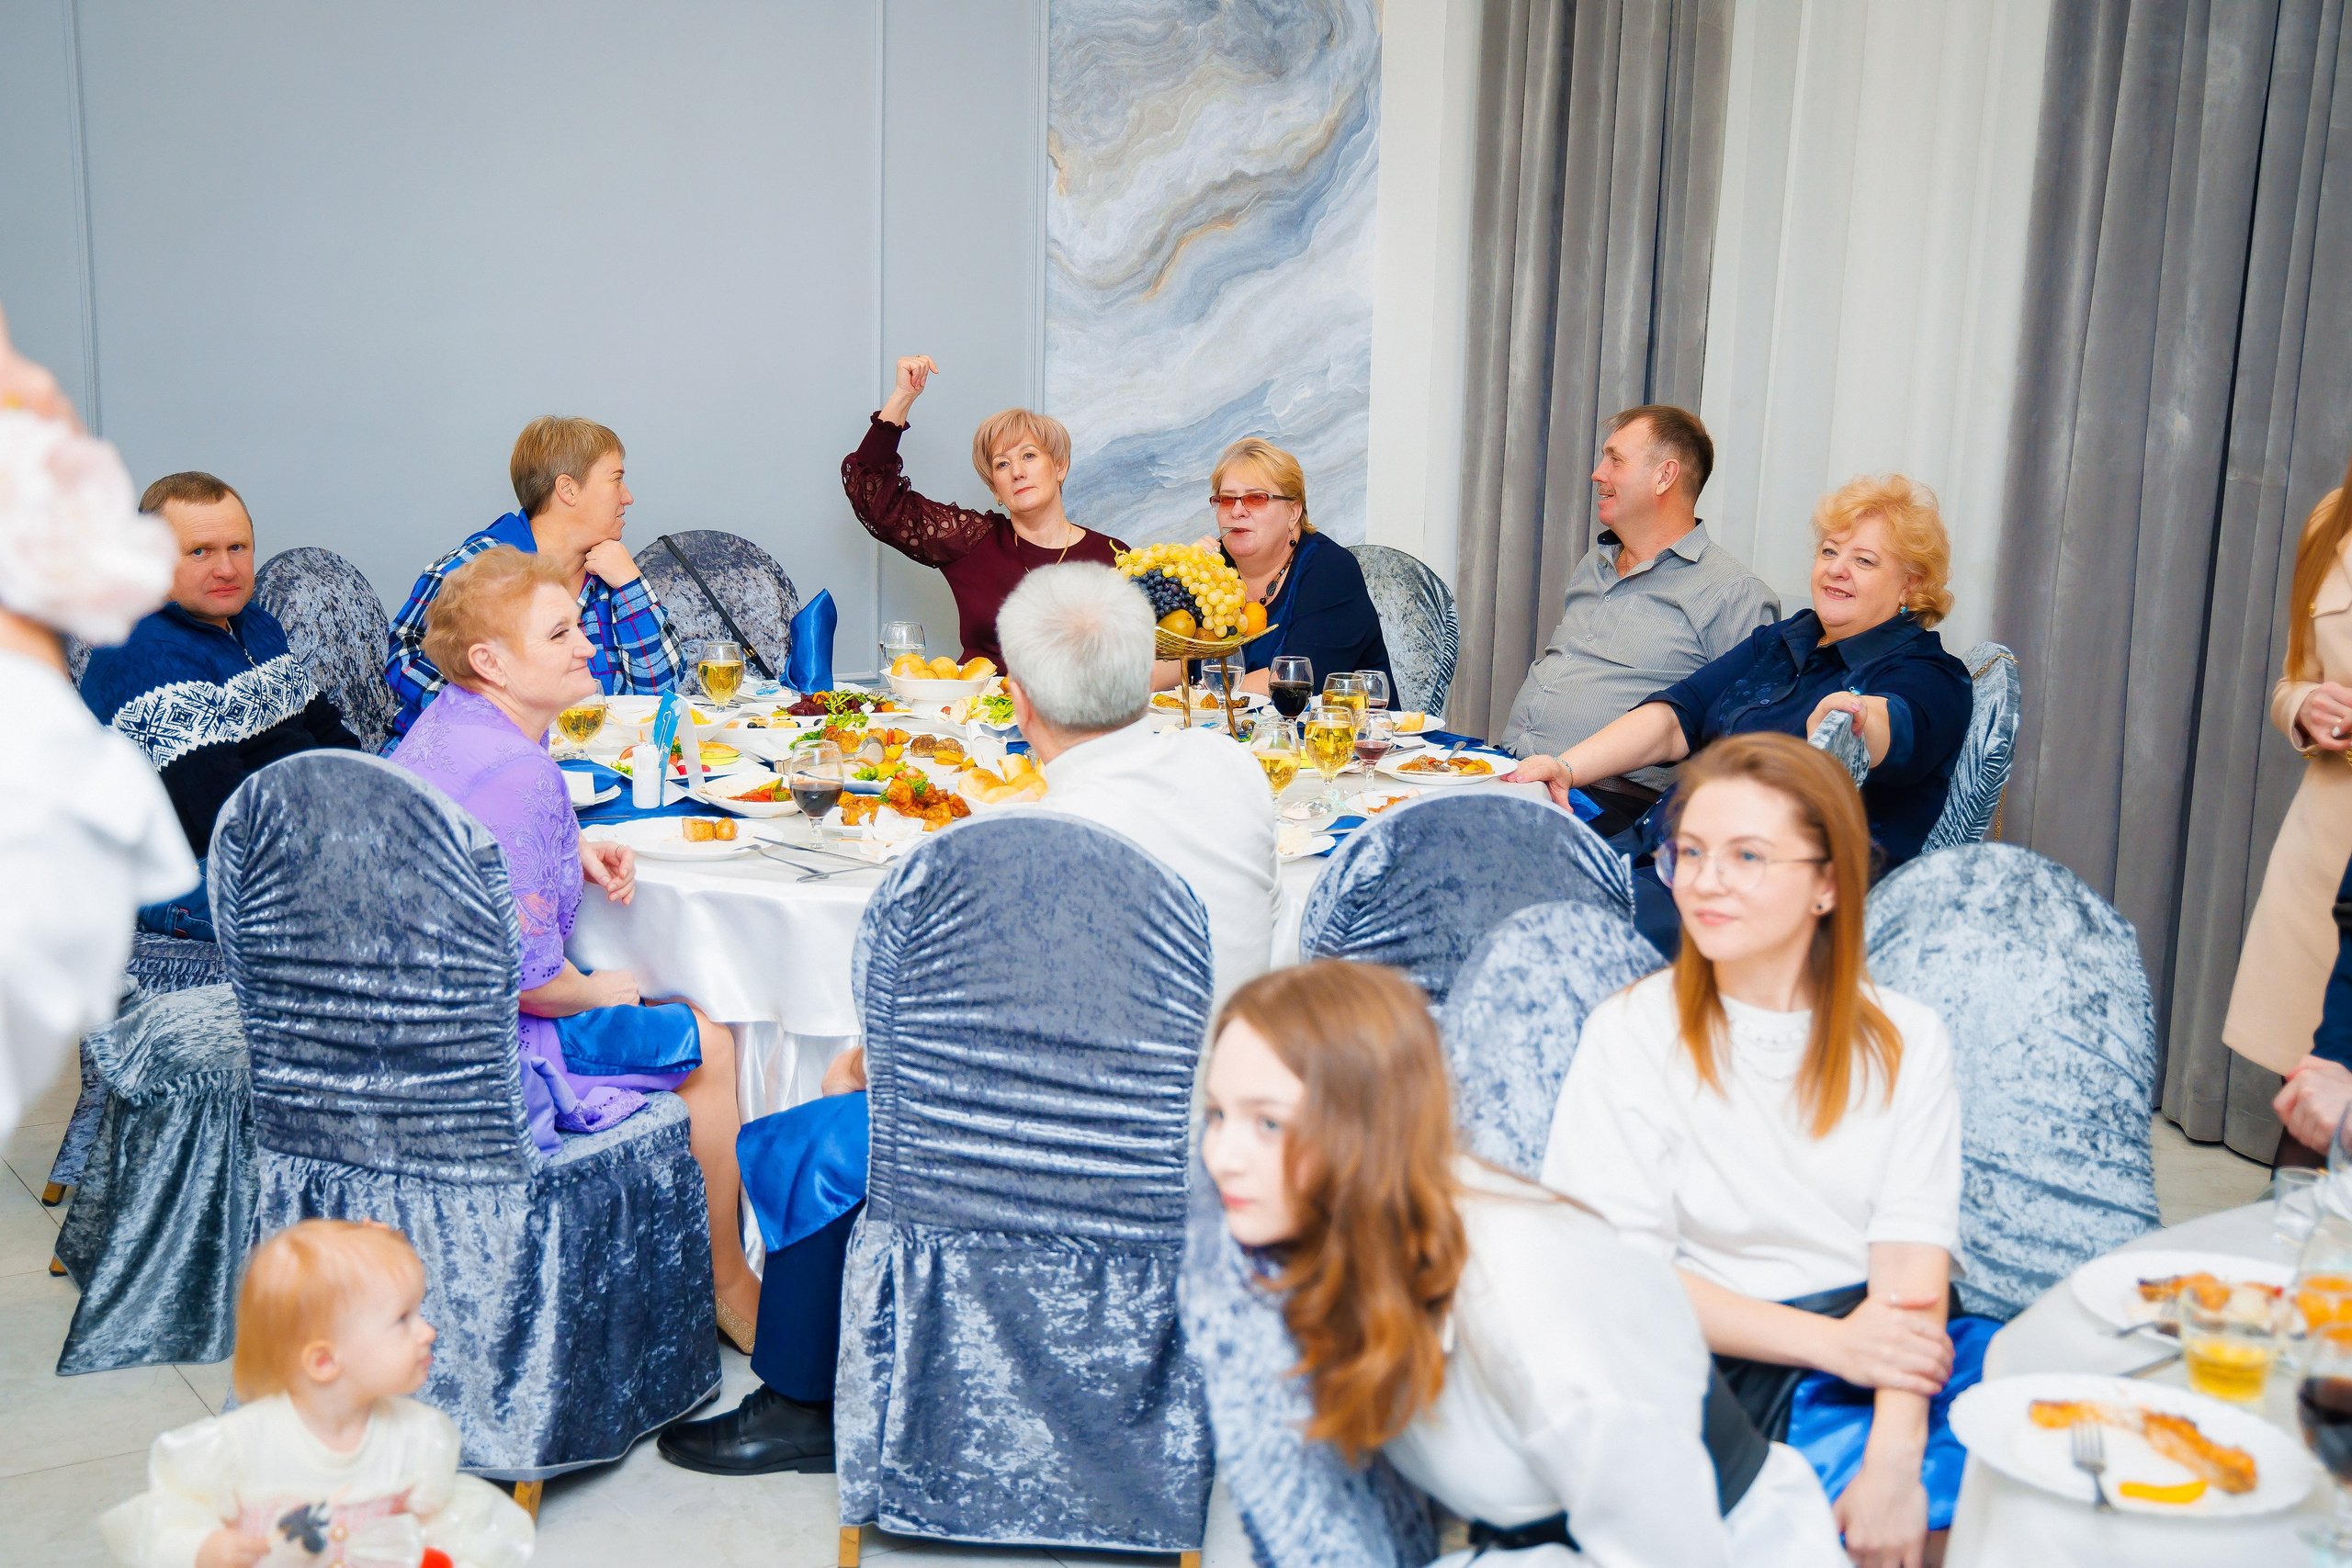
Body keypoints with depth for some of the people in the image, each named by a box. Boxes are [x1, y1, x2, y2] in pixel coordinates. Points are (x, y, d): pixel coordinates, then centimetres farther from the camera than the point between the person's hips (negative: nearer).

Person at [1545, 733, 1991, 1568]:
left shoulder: (1905, 1040, 10)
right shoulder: (1632, 1033, 3)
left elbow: (1913, 1257, -3)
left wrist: (1893, 1459, -19)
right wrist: (1828, 1341, -16)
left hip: (1892, 1350, 3)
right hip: (1729, 1364, -3)